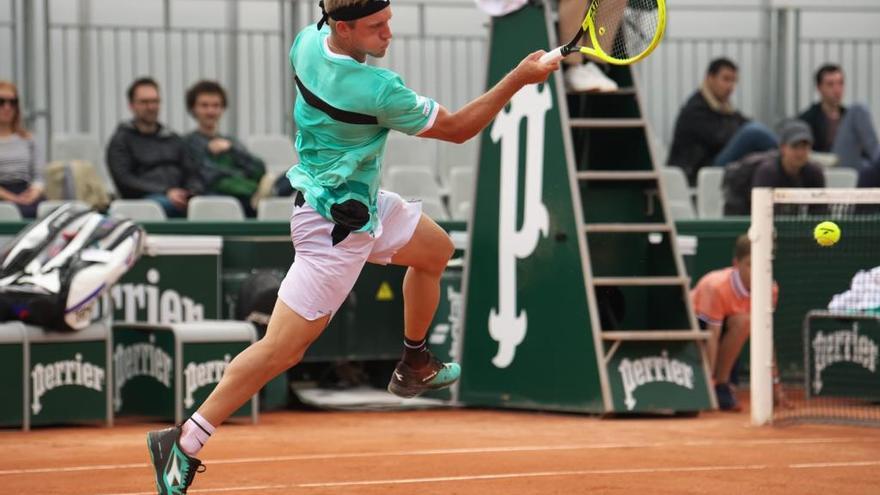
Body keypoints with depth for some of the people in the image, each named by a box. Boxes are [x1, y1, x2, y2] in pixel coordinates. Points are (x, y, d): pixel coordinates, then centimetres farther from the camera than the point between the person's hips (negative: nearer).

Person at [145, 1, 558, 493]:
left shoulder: (307, 41, -10)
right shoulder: (378, 90, -31)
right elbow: (456, 129, -16)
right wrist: (519, 79, -14)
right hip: (335, 226, -10)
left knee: (436, 250, 28)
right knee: (282, 350, -9)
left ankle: (414, 368, 45)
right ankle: (183, 442, -6)